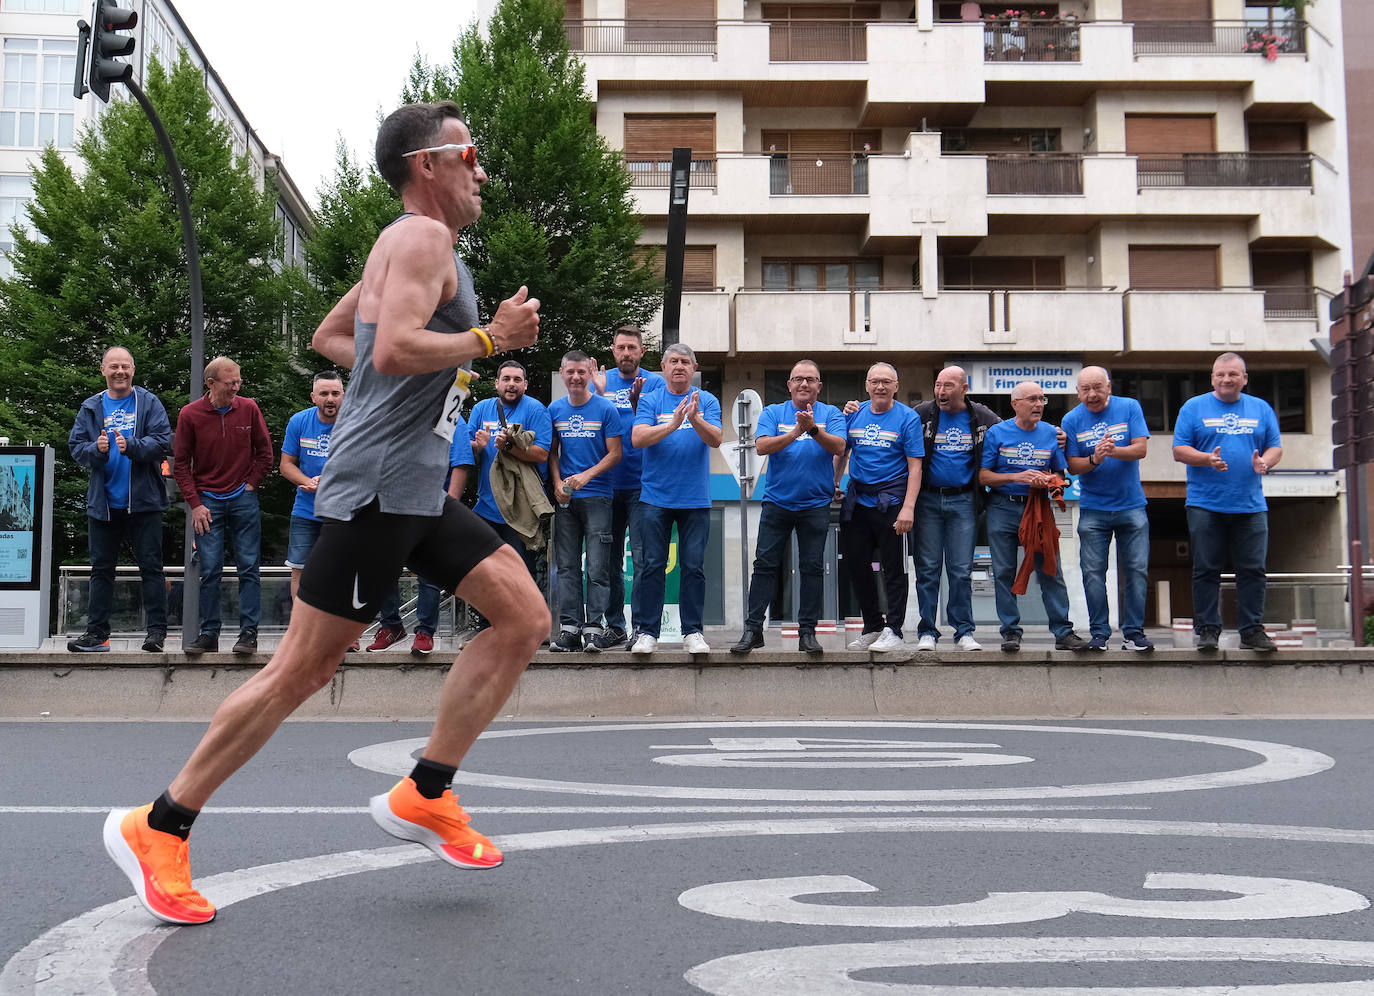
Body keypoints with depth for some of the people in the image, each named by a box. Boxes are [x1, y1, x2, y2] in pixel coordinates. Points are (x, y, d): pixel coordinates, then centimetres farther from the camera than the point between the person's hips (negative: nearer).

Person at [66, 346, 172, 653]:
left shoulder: (149, 403, 2)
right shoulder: (91, 408, 10)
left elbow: (163, 442, -9)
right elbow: (76, 446, 6)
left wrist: (131, 446, -23)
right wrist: (97, 449, -15)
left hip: (143, 500, -3)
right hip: (103, 500, 3)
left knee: (151, 565, -2)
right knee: (101, 568, 9)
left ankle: (157, 631, 1)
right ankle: (97, 633, 15)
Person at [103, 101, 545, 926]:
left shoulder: (409, 245, 22)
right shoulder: (423, 238, -10)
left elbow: (329, 337, 29)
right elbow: (394, 349, -26)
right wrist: (492, 339, -15)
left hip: (418, 489, 10)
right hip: (379, 483, -10)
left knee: (526, 618, 4)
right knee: (303, 668, -6)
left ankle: (424, 796, 9)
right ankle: (158, 829, 6)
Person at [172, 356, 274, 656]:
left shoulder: (248, 408, 1)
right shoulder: (190, 414, -2)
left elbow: (264, 451, 11)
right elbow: (180, 463, 2)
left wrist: (251, 484, 2)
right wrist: (195, 504, -4)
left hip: (244, 499, 1)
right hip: (208, 502, -1)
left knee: (248, 567, -1)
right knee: (209, 570, -1)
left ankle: (249, 632, 1)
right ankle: (209, 634, 5)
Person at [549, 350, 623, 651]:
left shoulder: (606, 409, 0)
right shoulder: (555, 410, 10)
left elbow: (615, 453, -2)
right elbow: (551, 452, 16)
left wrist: (586, 475, -14)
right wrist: (558, 483, 0)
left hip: (597, 495, -3)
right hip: (565, 498, 3)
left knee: (597, 566, -6)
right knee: (567, 565, 3)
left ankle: (595, 627, -3)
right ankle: (569, 627, 7)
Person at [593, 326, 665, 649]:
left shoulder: (655, 383, 2)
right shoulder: (601, 380, 10)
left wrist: (636, 402, -23)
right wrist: (600, 395, -15)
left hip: (641, 484, -3)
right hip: (608, 483, 3)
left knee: (642, 557, -6)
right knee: (610, 558, 8)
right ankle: (614, 625, 17)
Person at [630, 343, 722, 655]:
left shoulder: (707, 401, 6)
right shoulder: (650, 401, 4)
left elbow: (715, 440, -8)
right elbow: (638, 438, -10)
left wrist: (695, 419, -26)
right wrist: (672, 425, -24)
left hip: (696, 499, 1)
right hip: (655, 497, -1)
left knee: (694, 567, 2)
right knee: (652, 565, 0)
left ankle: (692, 632, 10)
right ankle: (646, 632, 6)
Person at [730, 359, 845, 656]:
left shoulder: (831, 414, 5)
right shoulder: (773, 413, 5)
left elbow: (839, 447, -12)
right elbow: (762, 446, -10)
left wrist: (814, 430, -28)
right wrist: (795, 433, -23)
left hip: (816, 505, 0)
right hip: (776, 501, 0)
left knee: (812, 567, 2)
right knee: (764, 565, -2)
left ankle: (807, 632, 9)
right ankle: (753, 630, 2)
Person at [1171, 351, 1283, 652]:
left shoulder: (1261, 409, 14)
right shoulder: (1194, 407, 6)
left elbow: (1276, 446, 11)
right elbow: (1179, 449, 1)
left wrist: (1265, 461, -11)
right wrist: (1207, 459, -18)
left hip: (1251, 506, 2)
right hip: (1205, 506, -2)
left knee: (1253, 570, 1)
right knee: (1206, 570, -1)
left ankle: (1252, 630, 8)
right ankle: (1207, 629, 5)